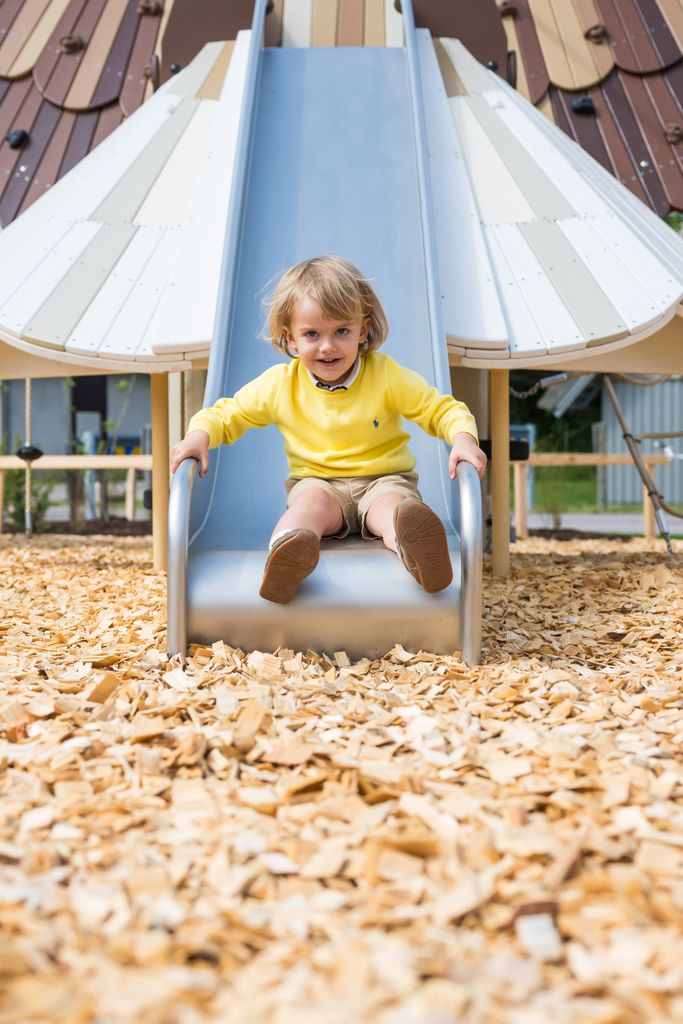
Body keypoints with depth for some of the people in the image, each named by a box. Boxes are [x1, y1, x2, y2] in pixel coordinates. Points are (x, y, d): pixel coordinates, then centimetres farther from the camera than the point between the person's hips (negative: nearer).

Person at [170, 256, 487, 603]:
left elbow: (443, 409, -2)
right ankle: (286, 554, -66)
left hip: (382, 480, 0)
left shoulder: (387, 376, -5)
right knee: (312, 500, -35)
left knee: (395, 504, -35)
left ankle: (414, 550, -67)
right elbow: (226, 415, 8)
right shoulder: (278, 385, -1)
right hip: (317, 481, 1)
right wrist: (199, 435, -15)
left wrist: (463, 438, -24)